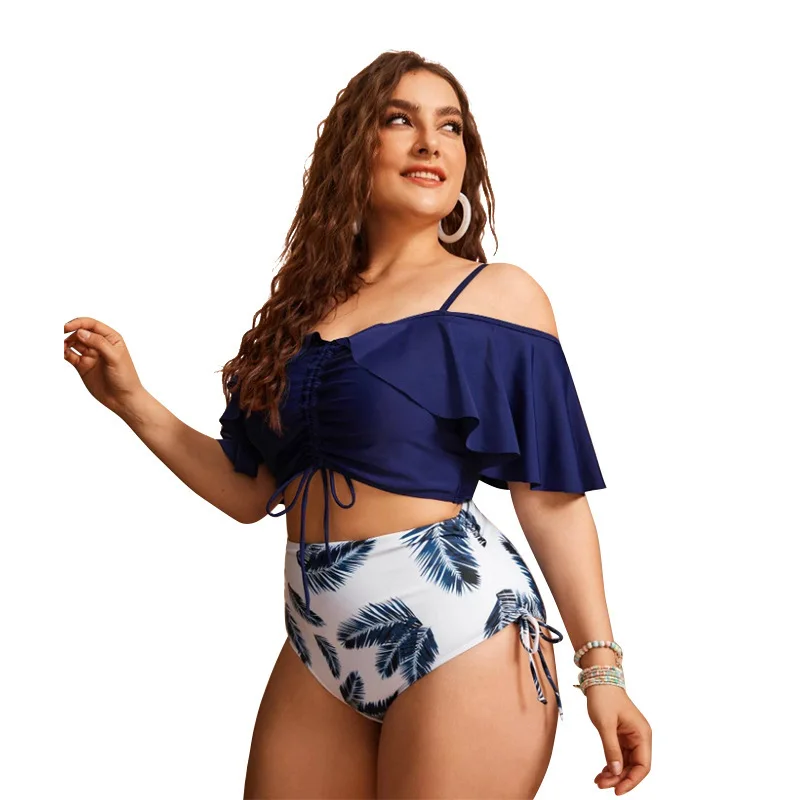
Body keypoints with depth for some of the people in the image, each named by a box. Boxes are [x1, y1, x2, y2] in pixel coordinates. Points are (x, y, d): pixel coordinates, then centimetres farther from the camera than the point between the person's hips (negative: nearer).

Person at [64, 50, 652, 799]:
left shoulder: (500, 294, -1)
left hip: (460, 626, -4)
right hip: (317, 638, 5)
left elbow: (550, 495, -3)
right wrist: (131, 399, 6)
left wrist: (601, 667, -7)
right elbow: (251, 492, 13)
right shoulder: (304, 305, 12)